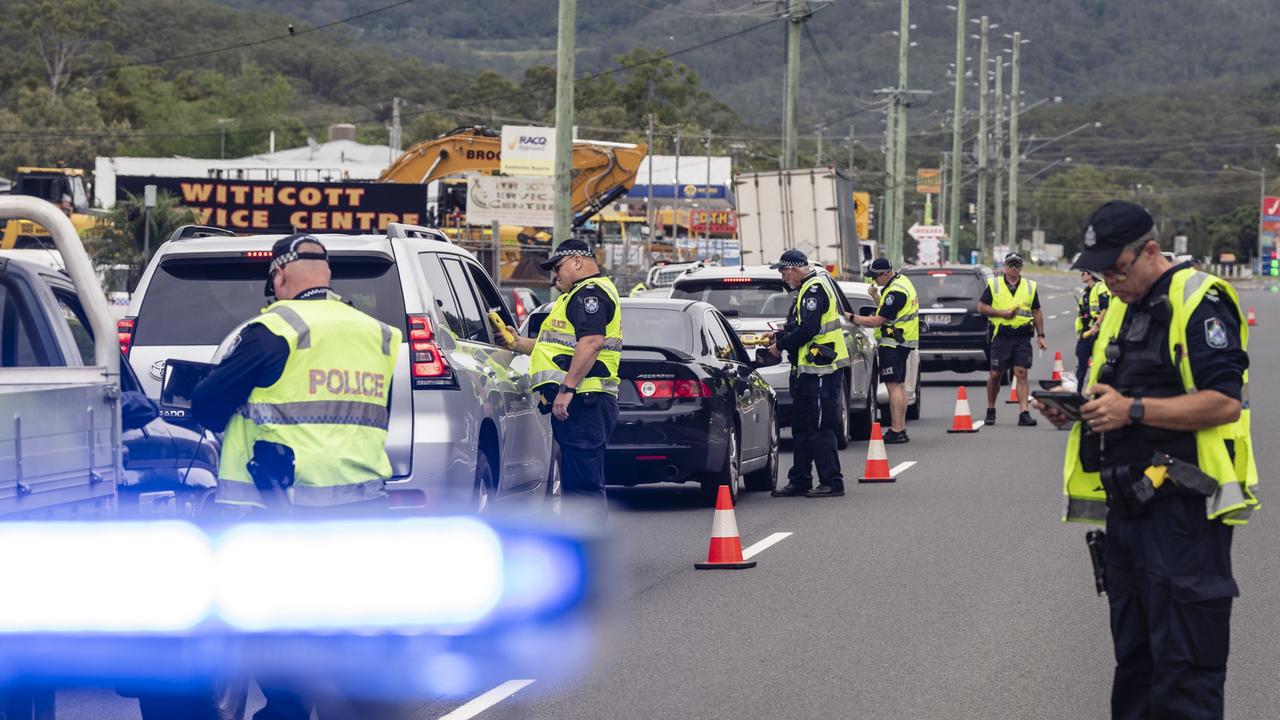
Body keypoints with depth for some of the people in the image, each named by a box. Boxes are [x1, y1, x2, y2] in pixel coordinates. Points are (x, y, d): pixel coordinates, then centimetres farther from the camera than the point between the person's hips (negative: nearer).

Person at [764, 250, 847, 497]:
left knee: (820, 428, -8)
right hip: (807, 370, 11)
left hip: (820, 371, -11)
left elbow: (808, 330, -22)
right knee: (802, 428, 14)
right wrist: (781, 335, 8)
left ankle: (832, 483, -5)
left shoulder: (814, 290, -14)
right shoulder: (808, 289, 19)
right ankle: (800, 481, 19)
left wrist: (781, 345, -12)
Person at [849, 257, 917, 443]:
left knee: (893, 386, -11)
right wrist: (877, 296, 7)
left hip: (893, 344, -11)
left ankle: (896, 430, -14)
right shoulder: (902, 281, 12)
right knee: (899, 385, 14)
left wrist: (851, 318, -14)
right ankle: (901, 429, 18)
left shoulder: (896, 292, -20)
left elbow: (878, 321, -20)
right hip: (903, 343, 11)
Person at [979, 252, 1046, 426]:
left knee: (1021, 373, -8)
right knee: (995, 374, 4)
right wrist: (1001, 313, -10)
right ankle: (990, 410, 22)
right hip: (1001, 336, -1)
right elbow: (981, 307, 4)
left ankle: (1024, 413, -12)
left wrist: (1040, 335, 9)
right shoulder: (994, 285, 6)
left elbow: (1037, 313, 16)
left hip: (1023, 337, 1)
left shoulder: (1030, 287, 13)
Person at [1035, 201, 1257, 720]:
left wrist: (1132, 408, -22)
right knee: (1134, 661, 15)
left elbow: (1225, 402, -21)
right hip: (1130, 503, 9)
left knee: (1183, 664, -10)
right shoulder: (1122, 308, 18)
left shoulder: (1197, 302, -11)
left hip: (1183, 514, -9)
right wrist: (1077, 408, 6)